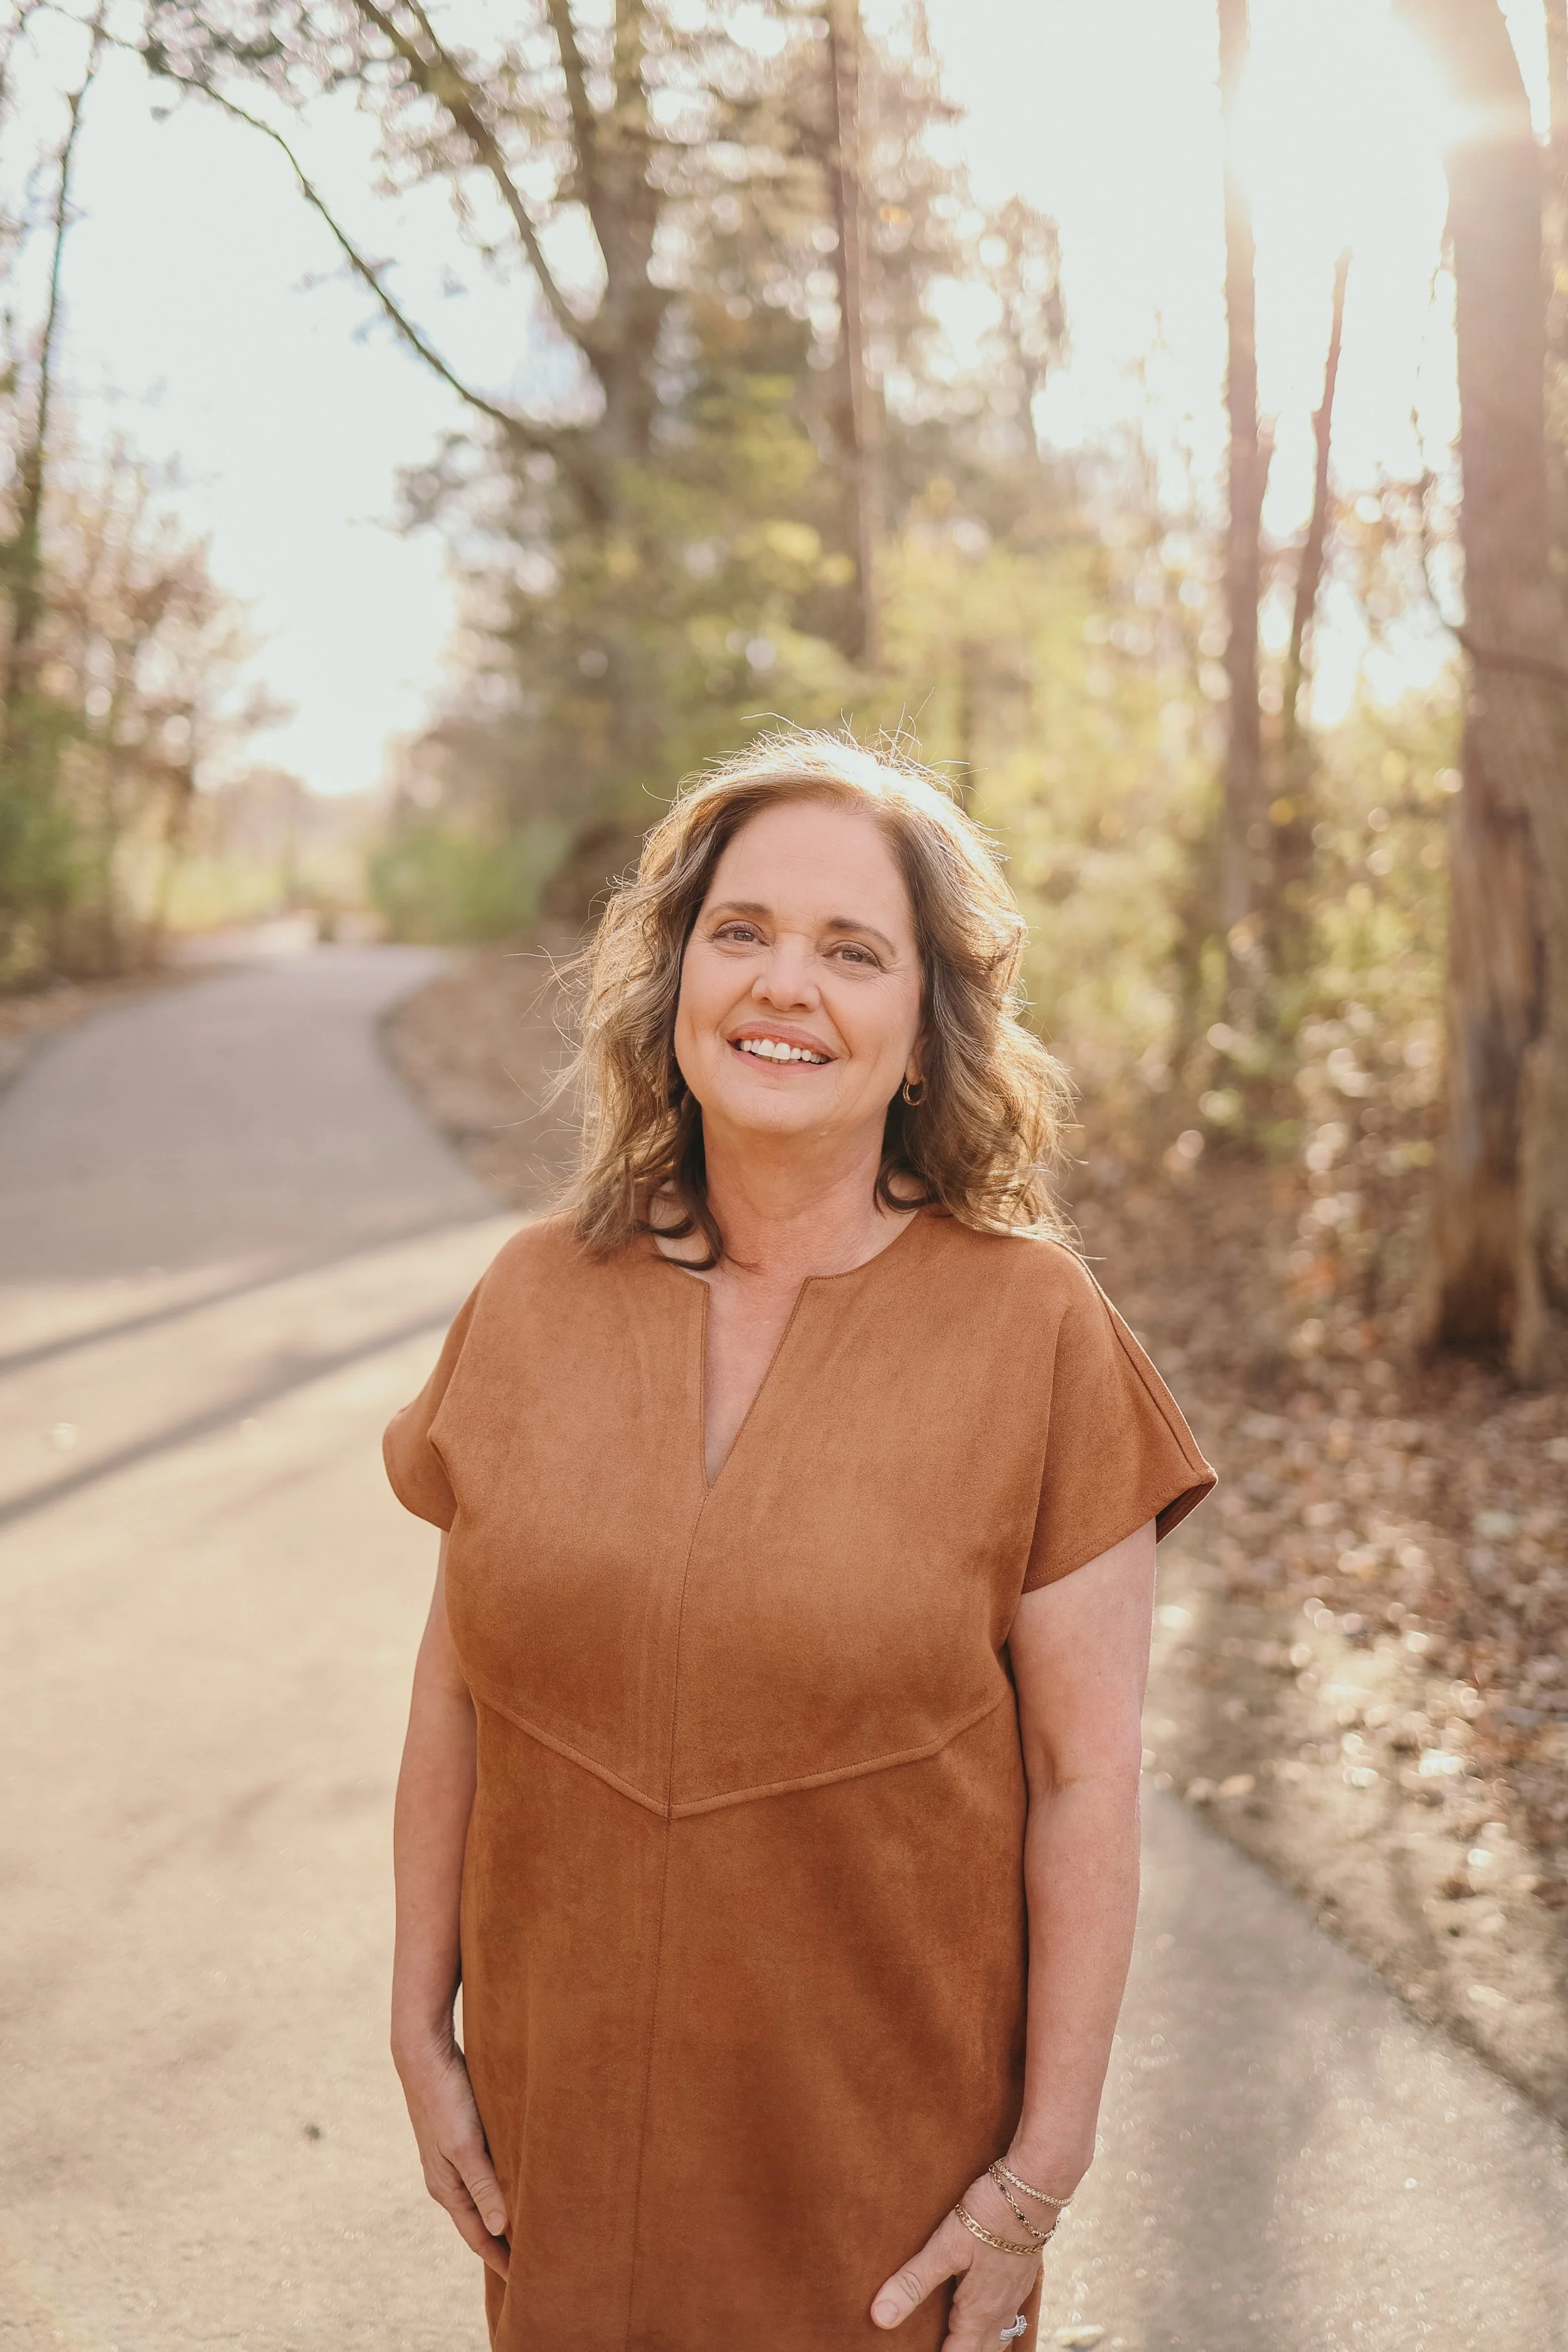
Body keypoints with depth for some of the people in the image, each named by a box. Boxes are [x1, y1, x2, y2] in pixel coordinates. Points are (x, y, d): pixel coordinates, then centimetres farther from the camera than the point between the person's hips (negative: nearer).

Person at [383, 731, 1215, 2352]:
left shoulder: (1032, 1324, -12)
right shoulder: (536, 1301, -3)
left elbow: (1087, 1769, -10)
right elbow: (457, 1687, 4)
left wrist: (1044, 2168, -9)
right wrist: (422, 2034, 5)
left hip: (889, 2127, -2)